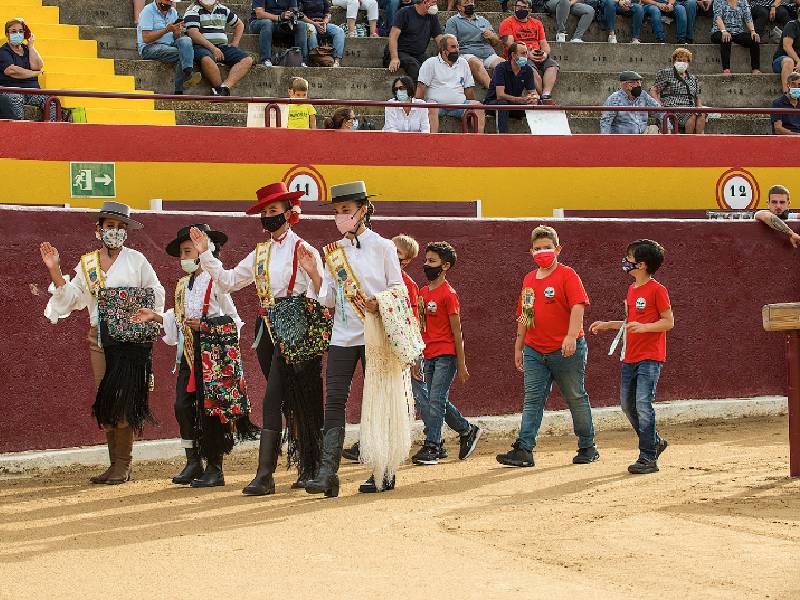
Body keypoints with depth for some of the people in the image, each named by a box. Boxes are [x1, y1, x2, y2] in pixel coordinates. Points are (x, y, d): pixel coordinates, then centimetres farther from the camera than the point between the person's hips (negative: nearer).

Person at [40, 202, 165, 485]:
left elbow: (156, 292, 6)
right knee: (104, 403, 4)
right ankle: (114, 464, 10)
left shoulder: (135, 260, 2)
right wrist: (55, 271, -3)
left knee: (123, 400, -9)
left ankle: (123, 466, -5)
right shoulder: (87, 263, 11)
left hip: (130, 337, -4)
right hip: (99, 337, 4)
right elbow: (71, 297, 7)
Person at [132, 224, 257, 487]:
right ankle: (193, 463, 11)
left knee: (209, 408, -3)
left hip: (213, 354, -7)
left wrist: (205, 325, -14)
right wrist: (156, 317, 10)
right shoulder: (183, 284, 14)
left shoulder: (215, 281, -7)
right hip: (188, 355, 7)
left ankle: (215, 468, 5)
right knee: (183, 406, 0)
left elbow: (233, 319, -4)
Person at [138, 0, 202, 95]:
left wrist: (177, 32, -11)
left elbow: (176, 39, 14)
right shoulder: (148, 11, -5)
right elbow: (146, 38, -14)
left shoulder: (173, 12, 15)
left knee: (186, 40, -27)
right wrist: (166, 30, -22)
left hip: (170, 45, 6)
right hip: (150, 48, -6)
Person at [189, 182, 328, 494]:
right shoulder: (259, 253, 15)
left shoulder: (304, 251, -4)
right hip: (268, 329, 7)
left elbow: (321, 297, -9)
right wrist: (205, 253, 12)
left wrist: (314, 273, -28)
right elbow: (228, 281, 18)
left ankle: (265, 474, -16)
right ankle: (308, 468, 18)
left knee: (272, 399, -14)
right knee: (289, 401, 10)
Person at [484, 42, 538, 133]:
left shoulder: (527, 70, -2)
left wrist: (534, 98, -29)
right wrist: (522, 100, -40)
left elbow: (533, 92, -2)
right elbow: (500, 95, -28)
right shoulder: (501, 68, -19)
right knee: (503, 103, -38)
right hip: (493, 103, -5)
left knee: (537, 104, -17)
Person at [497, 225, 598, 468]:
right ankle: (524, 450, -6)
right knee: (532, 400, -1)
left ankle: (588, 448, 18)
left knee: (576, 398, 6)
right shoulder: (528, 280, 14)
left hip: (566, 350, -5)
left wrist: (571, 335, -31)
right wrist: (518, 347, 20)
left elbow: (578, 306, -18)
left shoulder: (567, 275, -6)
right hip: (535, 352, 5)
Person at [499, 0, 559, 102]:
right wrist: (527, 54, -20)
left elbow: (544, 43, 18)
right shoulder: (507, 23, 5)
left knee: (553, 65, -25)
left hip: (539, 58, 5)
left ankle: (546, 97, -38)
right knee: (531, 68, -36)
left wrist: (545, 54, -6)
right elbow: (510, 45, -7)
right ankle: (541, 96, -31)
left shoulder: (537, 23, 22)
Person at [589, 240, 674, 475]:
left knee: (643, 404, -13)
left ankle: (648, 458, -7)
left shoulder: (656, 290, -10)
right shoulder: (631, 290, 15)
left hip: (650, 358, -9)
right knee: (627, 405, 11)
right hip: (630, 357, 9)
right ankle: (654, 442, 28)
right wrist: (607, 325, 18)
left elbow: (668, 322, -11)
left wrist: (645, 327, -24)